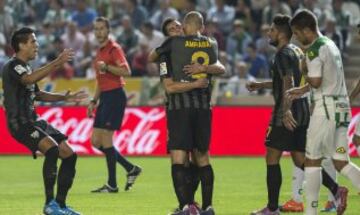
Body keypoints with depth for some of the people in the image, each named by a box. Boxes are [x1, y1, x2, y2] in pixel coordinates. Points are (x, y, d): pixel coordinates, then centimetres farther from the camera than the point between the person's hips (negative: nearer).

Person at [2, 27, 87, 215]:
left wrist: (64, 97, 23)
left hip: (34, 121, 10)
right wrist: (57, 63, -36)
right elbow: (29, 79, -34)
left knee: (69, 155, 4)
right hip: (20, 123, -10)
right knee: (52, 148, -31)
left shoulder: (24, 67, 19)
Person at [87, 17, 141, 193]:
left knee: (105, 139, -10)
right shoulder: (100, 52, 19)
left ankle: (112, 184, -4)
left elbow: (126, 71, -22)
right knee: (96, 141, 6)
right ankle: (131, 169, 16)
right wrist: (94, 101, 21)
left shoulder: (114, 48, -8)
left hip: (115, 96, -9)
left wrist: (106, 67, -27)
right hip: (105, 97, 9)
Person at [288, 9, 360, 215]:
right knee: (341, 162, 7)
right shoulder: (331, 44, 17)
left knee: (312, 160, 2)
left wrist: (305, 72, 0)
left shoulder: (314, 49, -12)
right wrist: (302, 91, 27)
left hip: (326, 108, -8)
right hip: (342, 107, 8)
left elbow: (315, 81, -20)